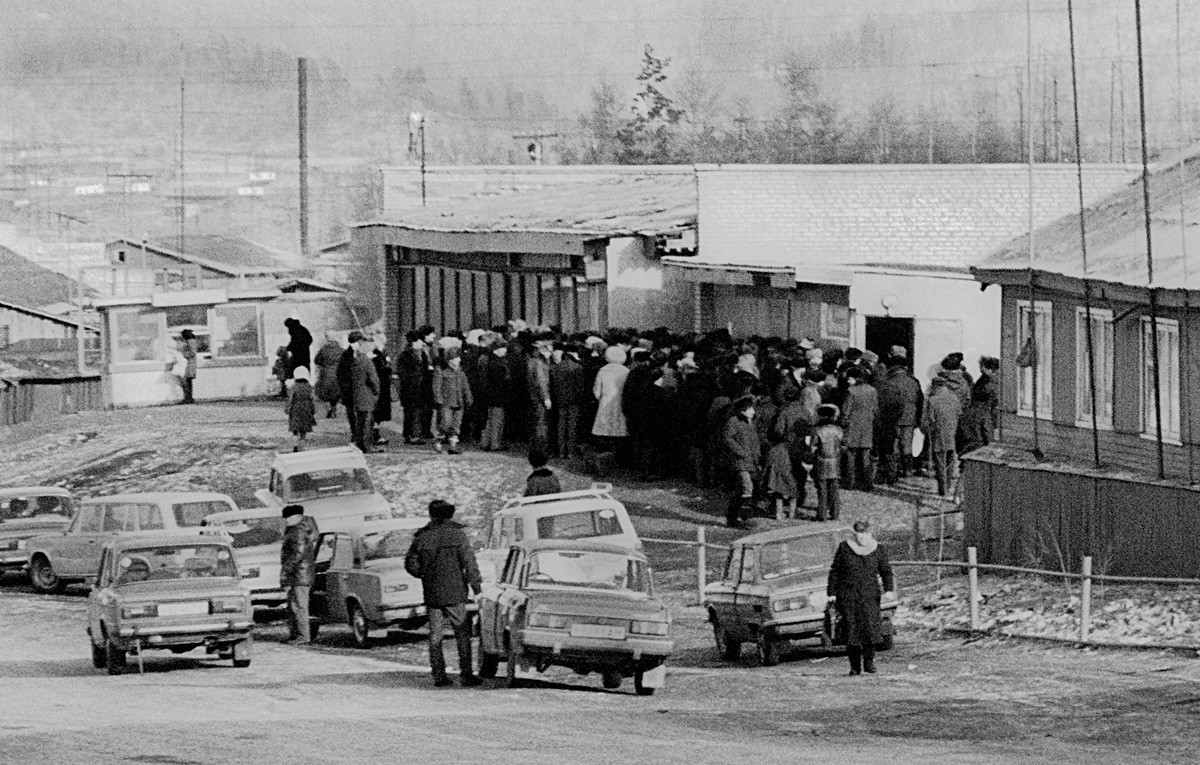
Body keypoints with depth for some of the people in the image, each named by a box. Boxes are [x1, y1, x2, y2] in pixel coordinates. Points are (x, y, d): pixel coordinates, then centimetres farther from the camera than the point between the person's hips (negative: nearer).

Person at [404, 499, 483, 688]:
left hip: (432, 594, 3)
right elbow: (469, 562, -10)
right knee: (462, 634, 4)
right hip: (455, 593, -3)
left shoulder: (422, 537, 4)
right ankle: (466, 674, 0)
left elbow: (411, 564, 6)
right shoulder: (457, 534, -7)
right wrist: (476, 584, -4)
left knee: (435, 636, 9)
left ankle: (439, 675, 7)